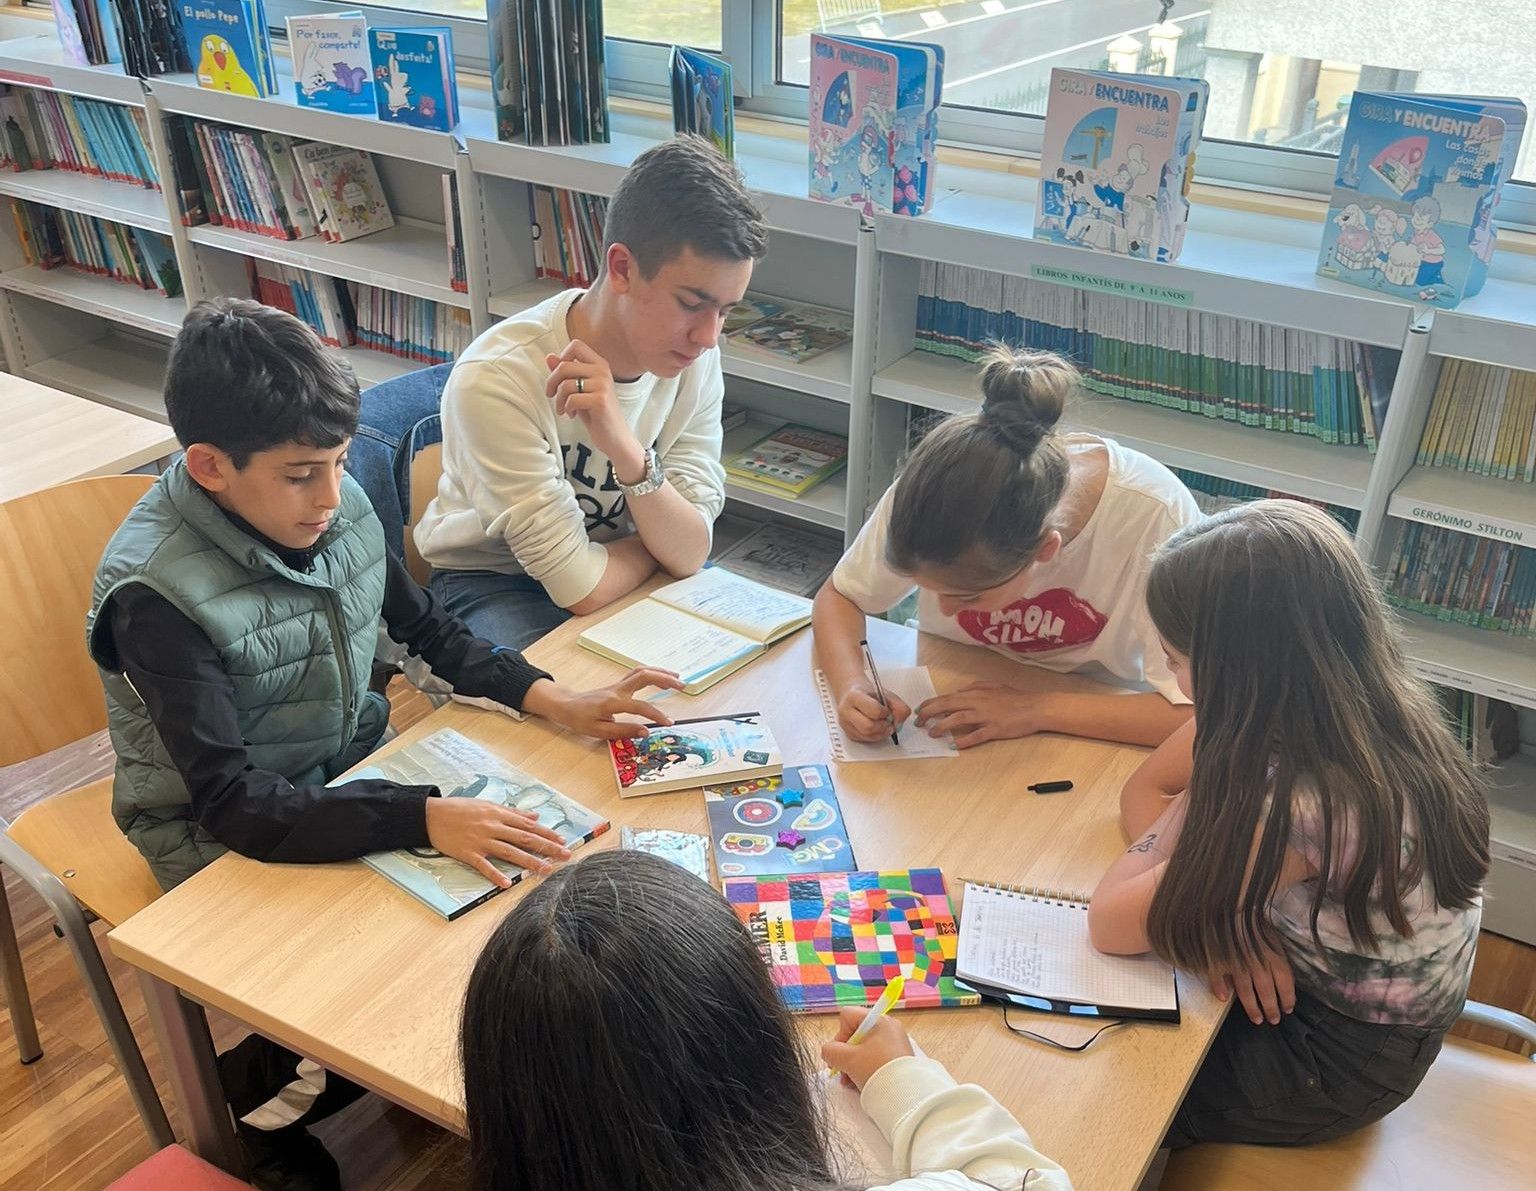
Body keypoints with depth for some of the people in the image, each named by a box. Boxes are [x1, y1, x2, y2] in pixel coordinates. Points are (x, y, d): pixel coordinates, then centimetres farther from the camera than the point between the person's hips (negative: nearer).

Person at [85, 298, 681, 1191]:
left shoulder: (339, 504, -11)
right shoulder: (156, 594, -27)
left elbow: (430, 629, 4)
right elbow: (232, 800, -31)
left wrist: (551, 698, -11)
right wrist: (424, 818, -42)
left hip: (351, 765, 6)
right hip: (227, 833, -5)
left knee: (511, 851, -6)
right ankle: (262, 1084, 11)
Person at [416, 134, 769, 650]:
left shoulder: (694, 358, -12)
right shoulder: (496, 380, -29)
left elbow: (690, 554, -17)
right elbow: (583, 587, -25)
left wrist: (628, 451, -34)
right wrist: (658, 540, -7)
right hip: (494, 583, -5)